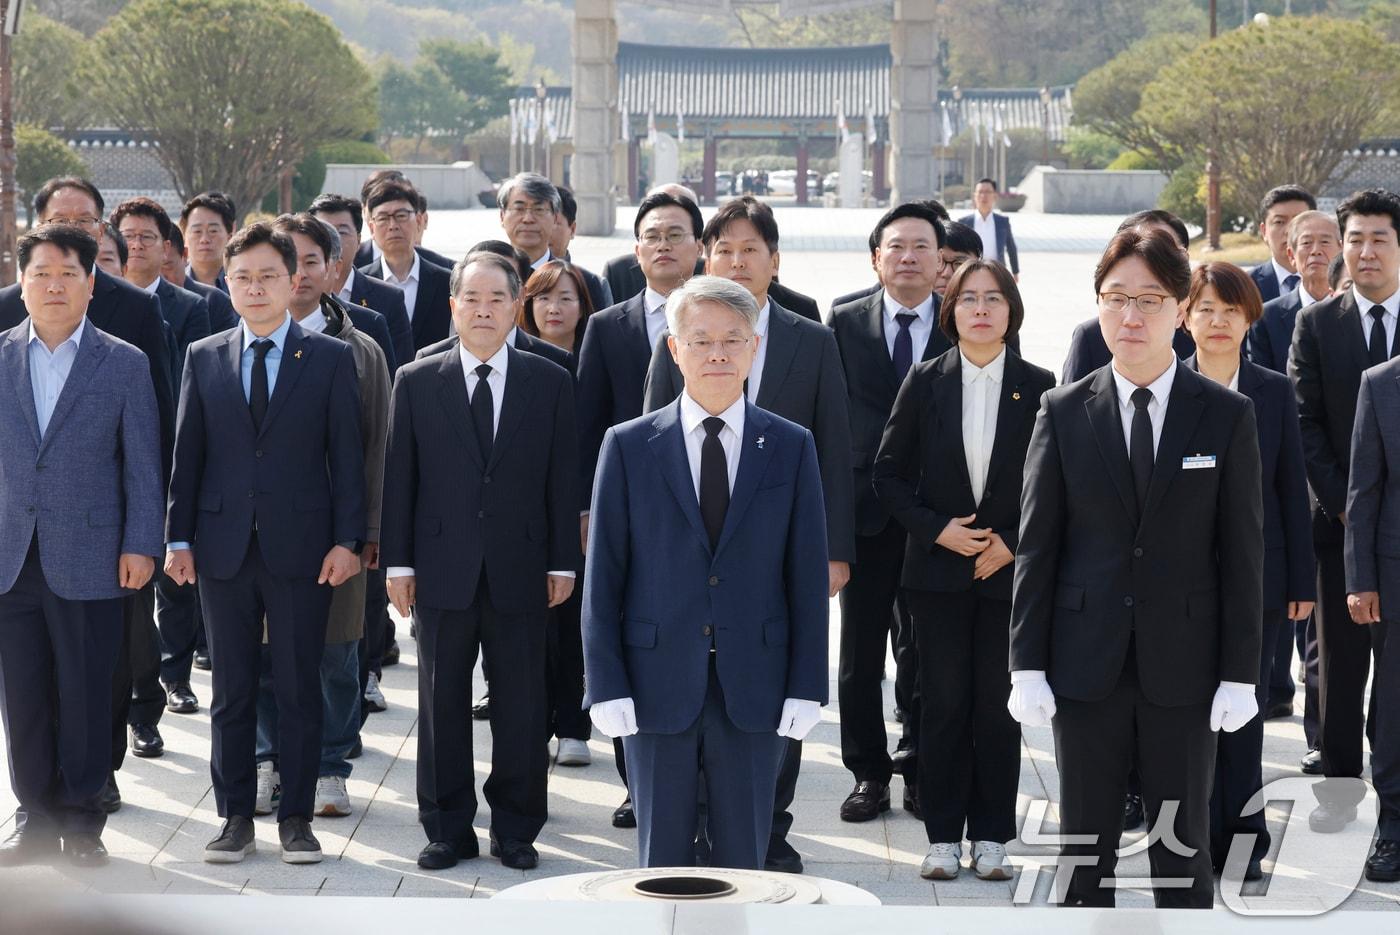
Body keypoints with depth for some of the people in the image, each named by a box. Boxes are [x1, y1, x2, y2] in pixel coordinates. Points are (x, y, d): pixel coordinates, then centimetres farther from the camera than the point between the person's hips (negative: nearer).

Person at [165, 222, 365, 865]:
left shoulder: (330, 359, 2)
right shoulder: (203, 359, 8)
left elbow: (347, 456, 0)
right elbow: (188, 455, 9)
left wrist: (347, 540, -7)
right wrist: (178, 538, 3)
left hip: (301, 547, -2)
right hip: (225, 547, 2)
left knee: (299, 690, 3)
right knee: (231, 691, 7)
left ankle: (296, 817, 12)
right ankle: (236, 817, 14)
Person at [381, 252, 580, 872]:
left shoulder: (550, 383, 4)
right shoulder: (416, 382, 4)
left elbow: (563, 478, 4)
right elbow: (398, 477, 3)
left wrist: (563, 562, 1)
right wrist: (398, 562, -1)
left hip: (519, 573, 0)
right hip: (443, 571, 0)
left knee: (520, 708, 5)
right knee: (442, 705, 6)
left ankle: (515, 831, 17)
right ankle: (448, 830, 17)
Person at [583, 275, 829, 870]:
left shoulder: (791, 447, 5)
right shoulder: (628, 446, 3)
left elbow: (808, 577, 4)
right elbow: (603, 577, 2)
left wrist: (806, 687, -2)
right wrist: (607, 686, -5)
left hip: (753, 687, 1)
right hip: (658, 685, 0)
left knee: (743, 862, 7)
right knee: (662, 862, 6)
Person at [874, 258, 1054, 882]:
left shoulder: (1038, 387, 1)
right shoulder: (925, 382, 2)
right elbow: (889, 473, 4)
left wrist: (1014, 543, -9)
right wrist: (937, 529, -9)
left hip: (1011, 568, 0)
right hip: (938, 570, 0)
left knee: (999, 706, 3)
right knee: (943, 703, 1)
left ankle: (991, 838, 11)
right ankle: (943, 837, 9)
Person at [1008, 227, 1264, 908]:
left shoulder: (1227, 416, 0)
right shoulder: (1064, 412, 2)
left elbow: (1243, 552, 0)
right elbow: (1036, 546, 2)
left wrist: (1240, 673, -4)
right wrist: (1028, 666, -3)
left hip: (1183, 667, -1)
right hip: (1086, 666, 1)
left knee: (1183, 852, 7)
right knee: (1083, 849, 7)